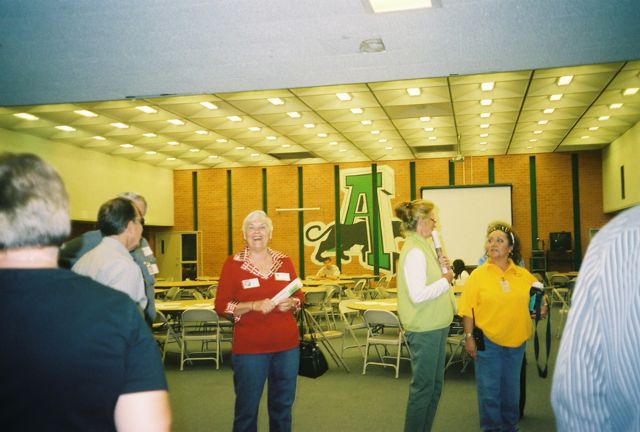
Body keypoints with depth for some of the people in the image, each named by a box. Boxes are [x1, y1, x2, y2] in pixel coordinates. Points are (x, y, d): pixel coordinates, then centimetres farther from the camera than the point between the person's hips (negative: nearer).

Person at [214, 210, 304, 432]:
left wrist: (291, 304, -10)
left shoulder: (284, 261, 6)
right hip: (249, 349, -3)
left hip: (287, 346, 3)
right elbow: (221, 306, -6)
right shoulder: (233, 264, -3)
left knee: (283, 405, 13)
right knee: (247, 407, 5)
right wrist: (254, 306, -19)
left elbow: (299, 296, 12)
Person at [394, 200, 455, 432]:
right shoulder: (414, 252, -20)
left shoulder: (423, 246, 11)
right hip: (424, 328, -10)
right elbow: (418, 294, -27)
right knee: (423, 386, 2)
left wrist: (439, 267, 1)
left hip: (434, 325, 10)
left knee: (434, 383, 18)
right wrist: (445, 280, -16)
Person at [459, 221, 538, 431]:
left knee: (511, 388, 17)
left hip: (517, 342, 3)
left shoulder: (524, 275, 3)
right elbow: (467, 309, -8)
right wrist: (469, 337, -11)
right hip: (488, 341, -3)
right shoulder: (478, 275, -6)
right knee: (489, 390, 4)